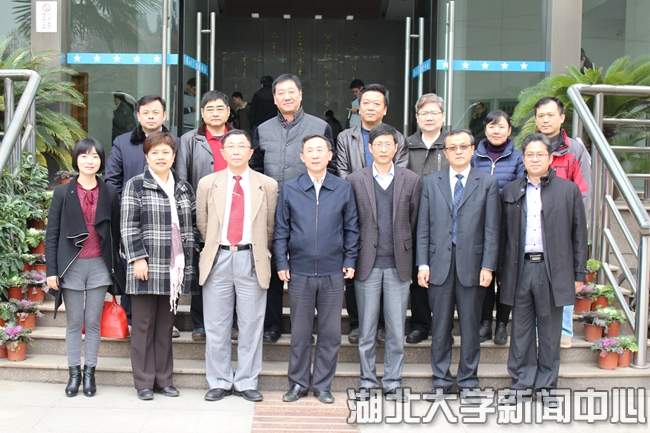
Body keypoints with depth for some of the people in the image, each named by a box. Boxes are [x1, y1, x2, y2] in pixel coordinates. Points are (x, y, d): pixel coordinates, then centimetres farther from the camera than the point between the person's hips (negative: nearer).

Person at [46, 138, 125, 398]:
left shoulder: (109, 194, 5)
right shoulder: (63, 193, 3)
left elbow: (115, 233, 8)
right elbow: (52, 234, 2)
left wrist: (114, 267, 4)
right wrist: (51, 270, -3)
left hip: (99, 265, 0)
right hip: (72, 266, 0)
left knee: (93, 322, 6)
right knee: (74, 322, 6)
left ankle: (90, 372, 15)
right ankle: (74, 373, 16)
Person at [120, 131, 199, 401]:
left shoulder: (184, 188, 13)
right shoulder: (135, 186, 1)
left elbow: (192, 227, 15)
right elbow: (128, 227, -5)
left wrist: (191, 261, 8)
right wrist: (138, 258, -13)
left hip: (176, 269, 4)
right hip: (147, 267, -4)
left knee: (166, 326, 10)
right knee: (144, 325, 3)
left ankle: (164, 379, 19)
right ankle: (144, 382, 12)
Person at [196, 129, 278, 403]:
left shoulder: (268, 185, 5)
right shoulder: (207, 184, 8)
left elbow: (270, 226, 11)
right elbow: (202, 224, 14)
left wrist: (259, 251, 11)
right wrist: (215, 248, 12)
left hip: (251, 260, -1)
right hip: (218, 259, 1)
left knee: (252, 324, 3)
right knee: (216, 326, 5)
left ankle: (247, 383, 15)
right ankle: (219, 382, 17)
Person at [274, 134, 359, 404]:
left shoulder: (344, 189, 4)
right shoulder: (289, 189, 3)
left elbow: (351, 228, 8)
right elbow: (281, 230, 5)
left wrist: (350, 260, 2)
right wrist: (281, 263, -1)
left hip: (333, 271, 1)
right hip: (299, 271, 0)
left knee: (331, 332, 6)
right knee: (300, 331, 7)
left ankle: (323, 385, 20)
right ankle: (298, 383, 21)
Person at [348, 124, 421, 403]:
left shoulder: (412, 180, 6)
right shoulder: (355, 180, 4)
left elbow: (414, 221, 7)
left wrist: (405, 252, 5)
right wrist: (353, 258, 3)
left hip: (398, 264, 1)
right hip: (367, 264, 0)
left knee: (397, 328, 5)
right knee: (366, 328, 6)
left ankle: (393, 382, 17)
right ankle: (367, 380, 18)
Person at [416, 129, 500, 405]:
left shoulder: (487, 183, 5)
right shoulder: (431, 182, 9)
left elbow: (492, 230, 1)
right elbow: (423, 227, 6)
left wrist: (488, 266, -7)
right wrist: (422, 263, -1)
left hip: (472, 265, -1)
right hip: (439, 264, 1)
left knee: (470, 327, 7)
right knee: (440, 326, 7)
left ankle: (468, 382, 20)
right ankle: (441, 380, 20)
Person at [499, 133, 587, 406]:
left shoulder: (568, 190, 4)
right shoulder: (511, 191, 9)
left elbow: (578, 234, 4)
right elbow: (504, 234, 10)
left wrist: (579, 273, 1)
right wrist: (502, 271, 6)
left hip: (553, 269, -1)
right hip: (520, 268, 1)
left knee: (550, 330, 8)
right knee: (521, 328, 8)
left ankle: (546, 385, 21)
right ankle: (522, 382, 21)